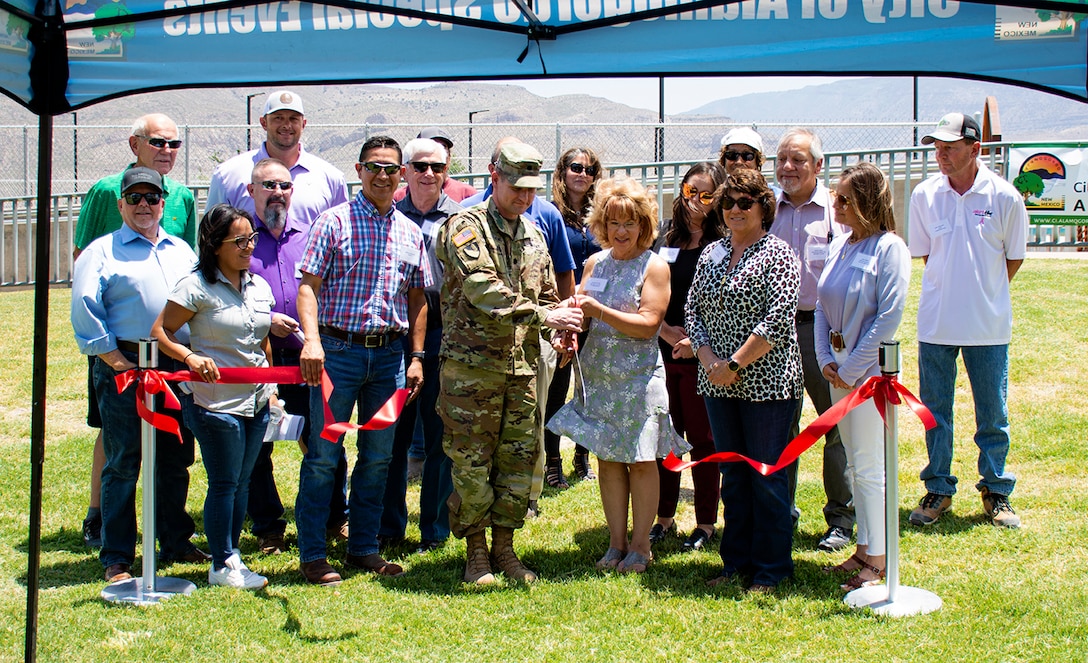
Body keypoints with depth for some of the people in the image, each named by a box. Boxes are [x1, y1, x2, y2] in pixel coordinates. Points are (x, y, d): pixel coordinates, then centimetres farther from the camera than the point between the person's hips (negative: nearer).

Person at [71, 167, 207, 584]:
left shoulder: (183, 251, 18)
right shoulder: (102, 252, 2)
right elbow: (84, 310, -6)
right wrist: (117, 361, -11)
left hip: (179, 367, 5)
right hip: (125, 367, -5)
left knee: (176, 461, 11)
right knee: (122, 464, -1)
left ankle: (175, 542, 25)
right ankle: (117, 558, 5)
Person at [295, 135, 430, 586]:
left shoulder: (410, 233, 11)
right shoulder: (334, 222, -3)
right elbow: (308, 285, -9)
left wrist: (416, 356, 9)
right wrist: (311, 339, -24)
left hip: (390, 354, 5)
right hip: (338, 350, -5)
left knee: (378, 456, 10)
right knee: (324, 454, -1)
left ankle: (363, 548, 21)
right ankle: (312, 554, 7)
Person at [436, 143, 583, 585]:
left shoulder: (533, 236, 17)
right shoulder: (466, 228, -6)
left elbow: (547, 295, 24)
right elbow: (483, 290, -20)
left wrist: (563, 327, 2)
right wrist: (544, 316, -24)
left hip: (522, 366, 6)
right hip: (472, 365, -6)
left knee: (519, 458, 8)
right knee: (471, 461, 0)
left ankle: (504, 546, 20)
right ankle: (475, 551, 12)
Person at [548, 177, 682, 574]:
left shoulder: (654, 266, -6)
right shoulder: (595, 263, 9)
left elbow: (648, 324, -15)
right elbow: (582, 314, 15)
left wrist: (600, 311, -24)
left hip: (639, 377, -5)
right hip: (598, 374, 5)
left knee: (640, 461, 2)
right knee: (608, 459, 9)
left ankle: (640, 546, 11)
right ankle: (616, 543, 18)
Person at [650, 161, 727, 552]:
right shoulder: (666, 239, 10)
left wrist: (696, 343, -14)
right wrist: (666, 330, -5)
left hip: (701, 357, -4)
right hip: (662, 352, 4)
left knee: (702, 439, 3)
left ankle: (706, 523, 14)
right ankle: (664, 517, 20)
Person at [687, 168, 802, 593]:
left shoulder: (778, 255, -7)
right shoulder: (711, 254, 12)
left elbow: (778, 320, -16)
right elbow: (692, 310, 10)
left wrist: (735, 363, -16)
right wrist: (709, 360, -6)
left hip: (766, 382, -6)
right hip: (718, 383, 6)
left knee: (767, 477, 1)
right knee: (733, 476, 13)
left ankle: (771, 570, 11)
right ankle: (737, 562, 24)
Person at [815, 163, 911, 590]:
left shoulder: (889, 249, -13)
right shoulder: (840, 245, 9)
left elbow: (888, 318, -17)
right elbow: (822, 305, 13)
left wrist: (852, 369, -15)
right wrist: (826, 359, 0)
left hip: (870, 370, -8)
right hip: (839, 370, 8)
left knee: (869, 467, -4)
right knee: (854, 464, 13)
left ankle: (877, 560, 4)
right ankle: (864, 548, 23)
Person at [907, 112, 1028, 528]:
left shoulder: (1004, 197, -7)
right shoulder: (924, 195, -2)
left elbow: (1014, 258, 4)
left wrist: (983, 293, 5)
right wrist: (952, 291, 6)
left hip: (989, 325, -1)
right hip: (935, 322, 2)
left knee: (993, 413, 7)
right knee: (934, 411, 8)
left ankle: (995, 491, 21)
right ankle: (938, 490, 22)